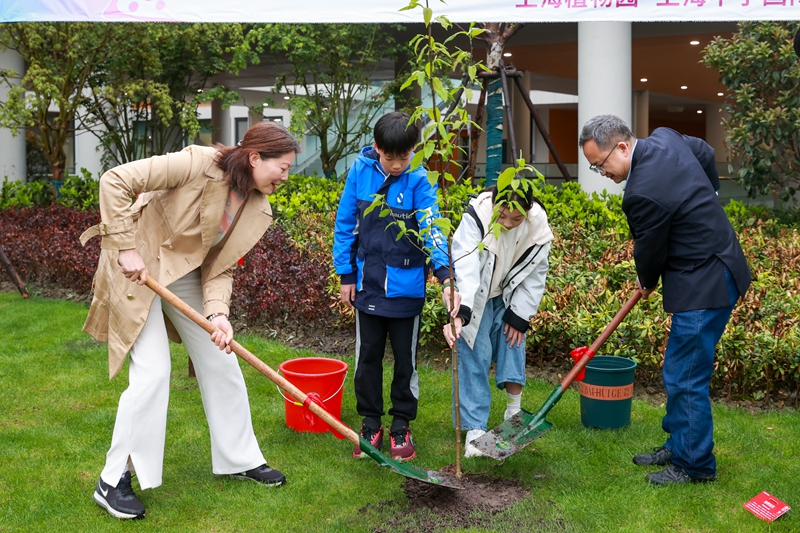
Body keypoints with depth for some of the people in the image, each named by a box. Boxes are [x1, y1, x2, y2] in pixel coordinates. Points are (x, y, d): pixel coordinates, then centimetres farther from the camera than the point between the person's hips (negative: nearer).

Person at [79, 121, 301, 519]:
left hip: (186, 274, 7)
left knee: (222, 362, 9)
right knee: (152, 372, -12)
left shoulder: (257, 209, -4)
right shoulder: (199, 163, -25)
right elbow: (115, 180, -25)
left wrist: (218, 313, -21)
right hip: (138, 267, -7)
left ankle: (239, 459, 28)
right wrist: (126, 246, -25)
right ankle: (113, 481, 5)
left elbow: (220, 267, -4)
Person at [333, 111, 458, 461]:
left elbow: (430, 228, -21)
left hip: (406, 285, -2)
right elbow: (345, 224, 2)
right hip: (368, 283, 2)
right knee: (368, 355, 11)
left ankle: (401, 426, 24)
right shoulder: (361, 171, -5)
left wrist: (444, 273, -37)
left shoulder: (419, 180, -12)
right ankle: (370, 422, 26)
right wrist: (346, 274, 3)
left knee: (405, 357, 9)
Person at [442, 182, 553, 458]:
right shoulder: (476, 217, -33)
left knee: (513, 347, -2)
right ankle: (475, 430, 0)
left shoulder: (538, 224, -21)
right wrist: (459, 314, -57)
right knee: (474, 359, -7)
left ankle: (514, 410, 18)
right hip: (475, 299, -3)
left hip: (509, 297, 3)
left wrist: (519, 316, -8)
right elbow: (465, 269, -44)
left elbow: (535, 274, -8)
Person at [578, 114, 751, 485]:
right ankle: (677, 445, 31)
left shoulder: (642, 193, -27)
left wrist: (646, 283, 10)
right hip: (717, 266, 11)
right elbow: (706, 153, 22)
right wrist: (704, 201, 33)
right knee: (677, 371, 18)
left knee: (685, 379, -1)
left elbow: (650, 251, -12)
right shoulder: (664, 138, 2)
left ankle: (695, 465, 13)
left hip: (704, 285, -11)